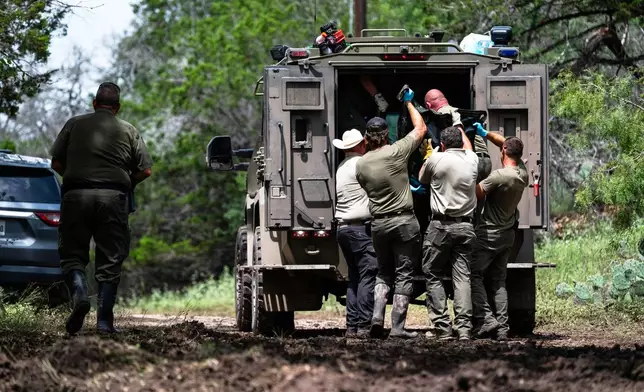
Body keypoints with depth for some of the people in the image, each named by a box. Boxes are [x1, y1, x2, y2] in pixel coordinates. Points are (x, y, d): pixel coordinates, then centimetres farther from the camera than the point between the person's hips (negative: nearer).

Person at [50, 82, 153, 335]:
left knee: (72, 254, 8)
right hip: (113, 198, 0)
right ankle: (104, 320, 0)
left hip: (76, 194, 0)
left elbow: (56, 164, 7)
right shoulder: (129, 131, 10)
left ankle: (79, 293, -22)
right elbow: (145, 170, 6)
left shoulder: (75, 124, 10)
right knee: (110, 260, 5)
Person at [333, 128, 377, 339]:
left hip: (343, 228, 9)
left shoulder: (342, 168, 19)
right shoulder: (360, 164, -9)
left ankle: (352, 326, 9)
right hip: (361, 228, -9)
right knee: (368, 277, -9)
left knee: (354, 278, 12)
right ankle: (364, 326, -15)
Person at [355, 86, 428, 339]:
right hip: (404, 221, -4)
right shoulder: (396, 152, -10)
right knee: (404, 275, 1)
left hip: (378, 223, 4)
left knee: (383, 273, 16)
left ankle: (377, 317, -1)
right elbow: (421, 129, 2)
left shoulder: (360, 165, 2)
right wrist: (408, 102, 17)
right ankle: (397, 326, -4)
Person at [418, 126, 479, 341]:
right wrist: (459, 128, 50)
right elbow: (467, 146, 32)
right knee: (462, 276, 1)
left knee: (432, 276, 5)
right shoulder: (471, 160, 6)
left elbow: (421, 179, 16)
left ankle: (443, 328, -2)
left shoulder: (436, 159, -5)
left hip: (441, 226, -3)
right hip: (466, 226, 3)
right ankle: (464, 328, -10)